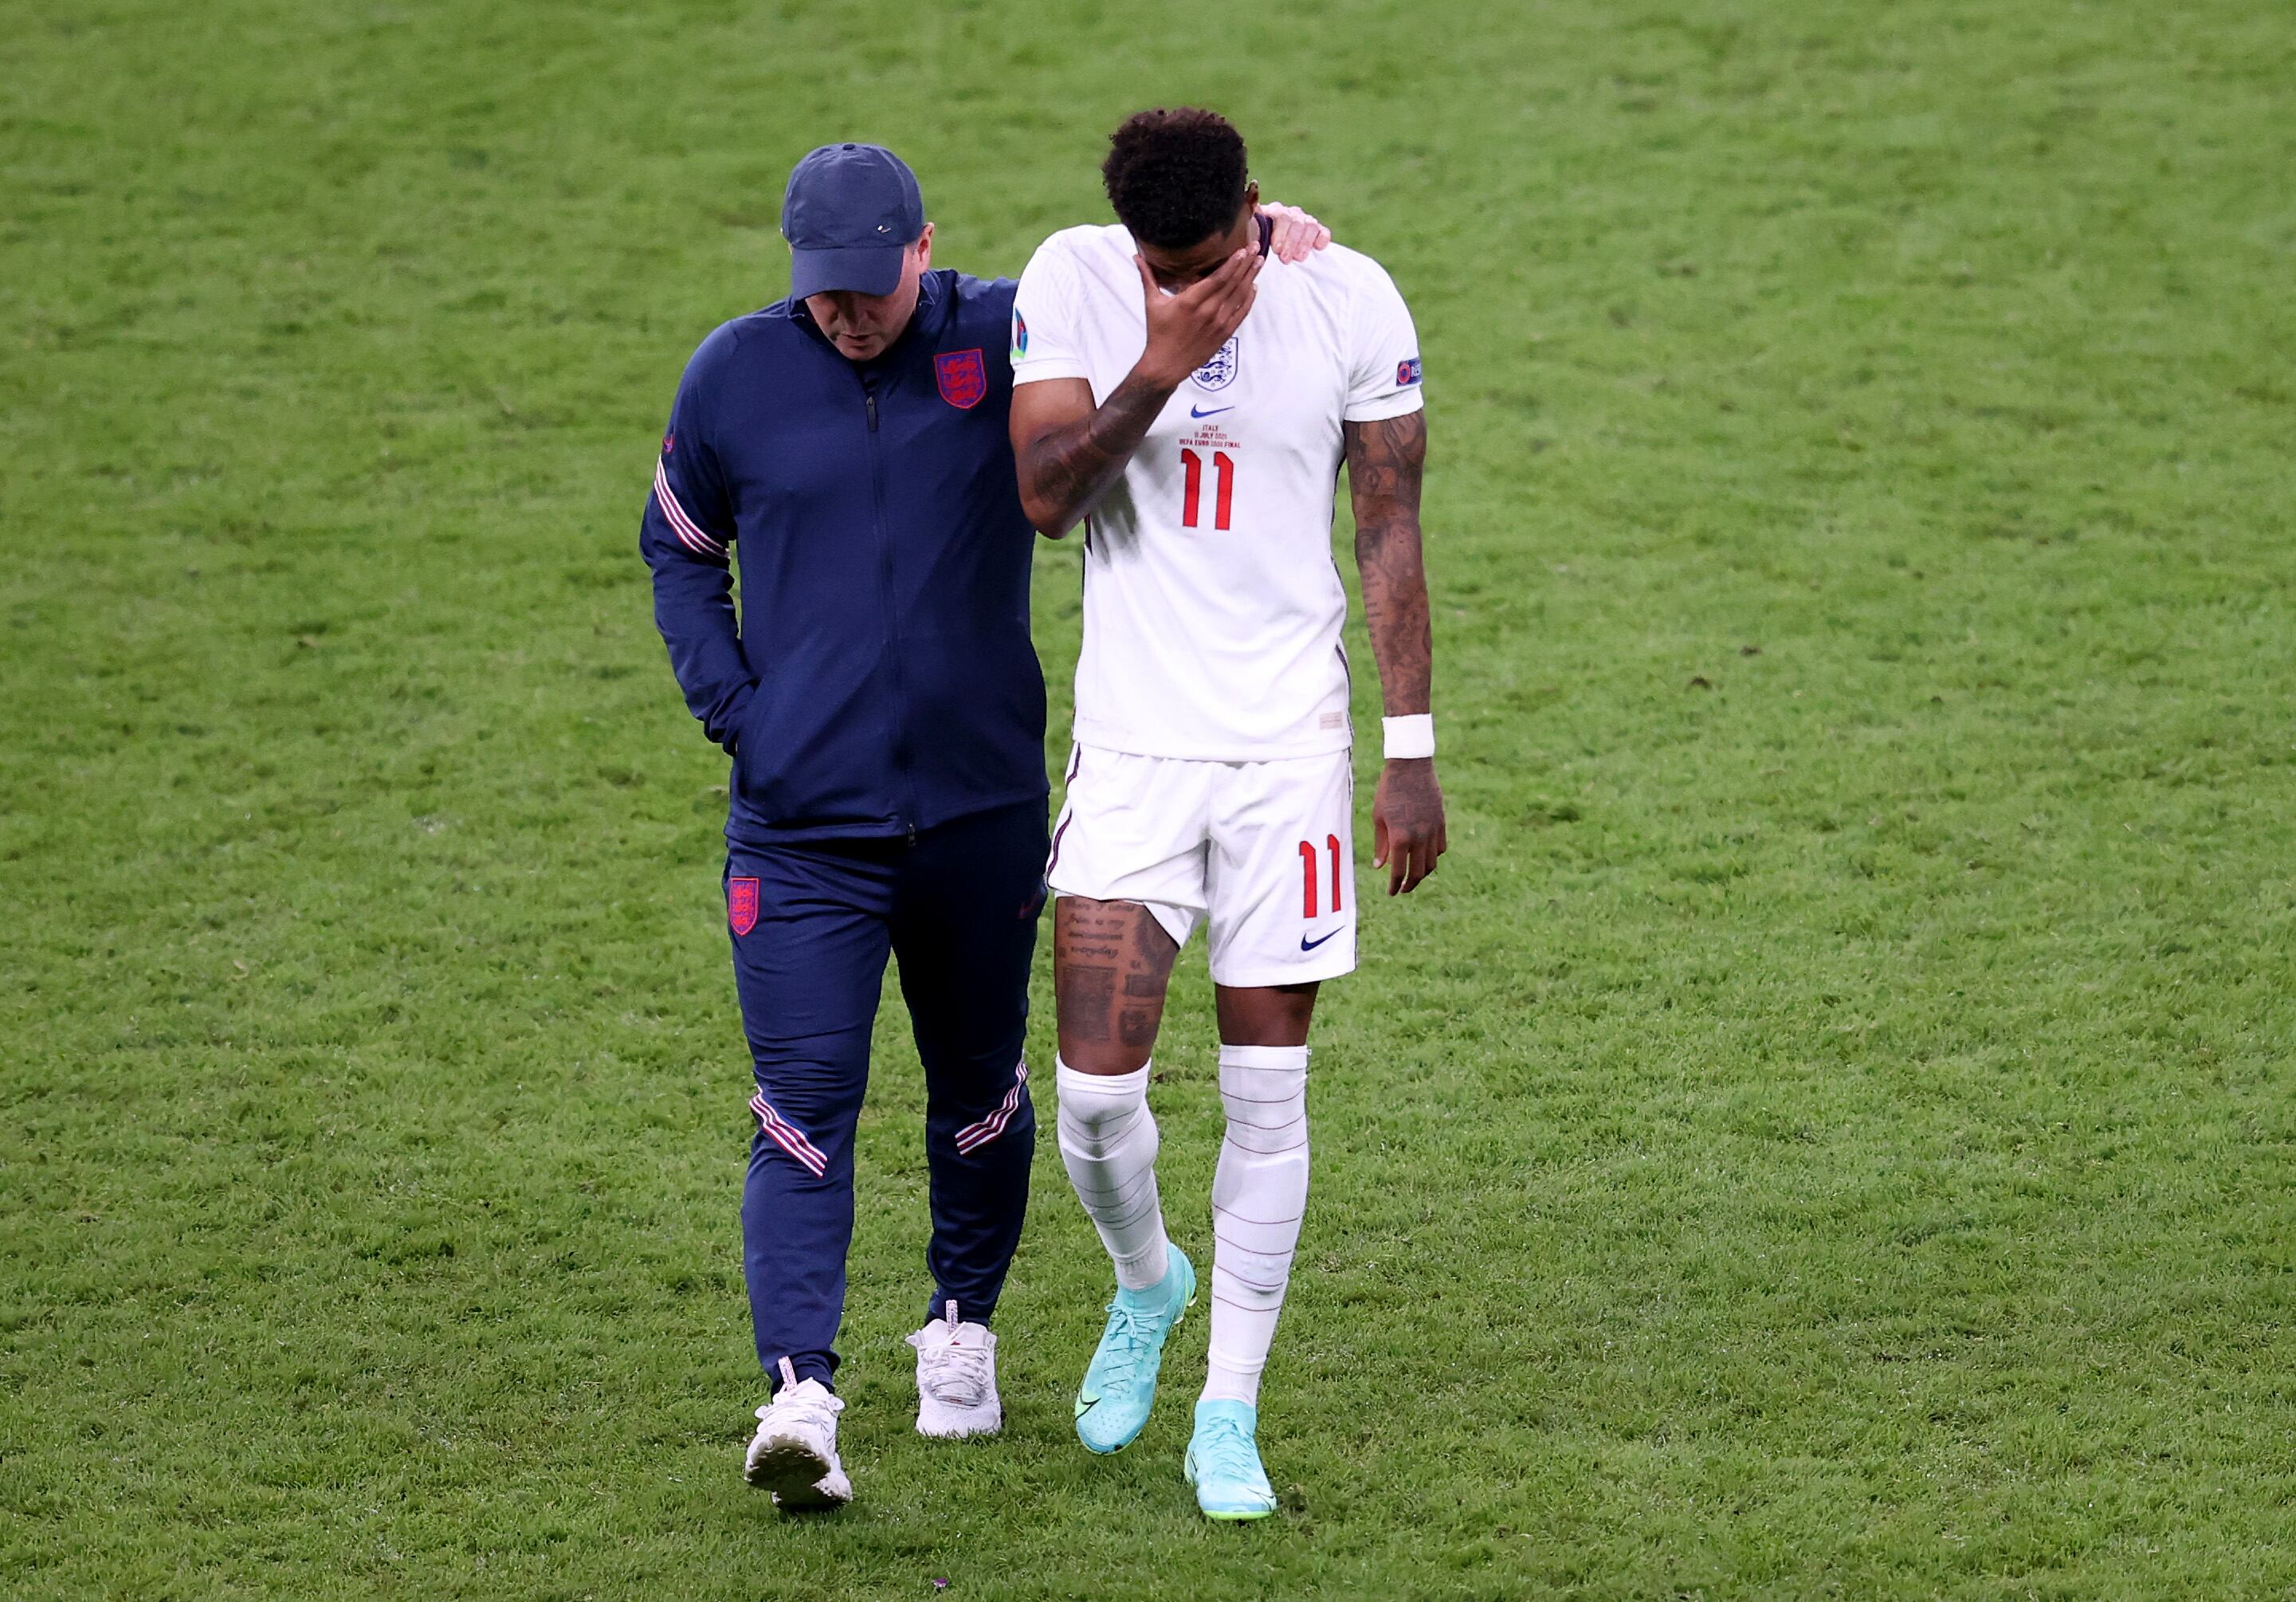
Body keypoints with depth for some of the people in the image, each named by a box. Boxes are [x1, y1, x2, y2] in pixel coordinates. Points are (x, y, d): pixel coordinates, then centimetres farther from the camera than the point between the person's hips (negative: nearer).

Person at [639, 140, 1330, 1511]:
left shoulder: (1009, 338, -4)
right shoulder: (736, 375, 0)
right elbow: (679, 548, 15)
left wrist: (1253, 231, -20)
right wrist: (732, 707, 3)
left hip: (982, 810, 1)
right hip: (801, 821, -1)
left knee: (979, 1088, 16)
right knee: (804, 1104, -12)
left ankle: (963, 1328, 38)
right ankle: (800, 1394, -19)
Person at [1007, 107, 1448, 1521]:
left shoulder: (1351, 300, -5)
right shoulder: (1073, 281, -5)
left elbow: (1392, 531, 1)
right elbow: (1044, 496, -12)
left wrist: (1414, 752, -1)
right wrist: (1160, 366, -24)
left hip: (1291, 749, 0)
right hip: (1133, 742, 0)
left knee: (1267, 1094, 1)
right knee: (1098, 1087, -4)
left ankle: (1231, 1414, 13)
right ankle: (1147, 1283, 29)